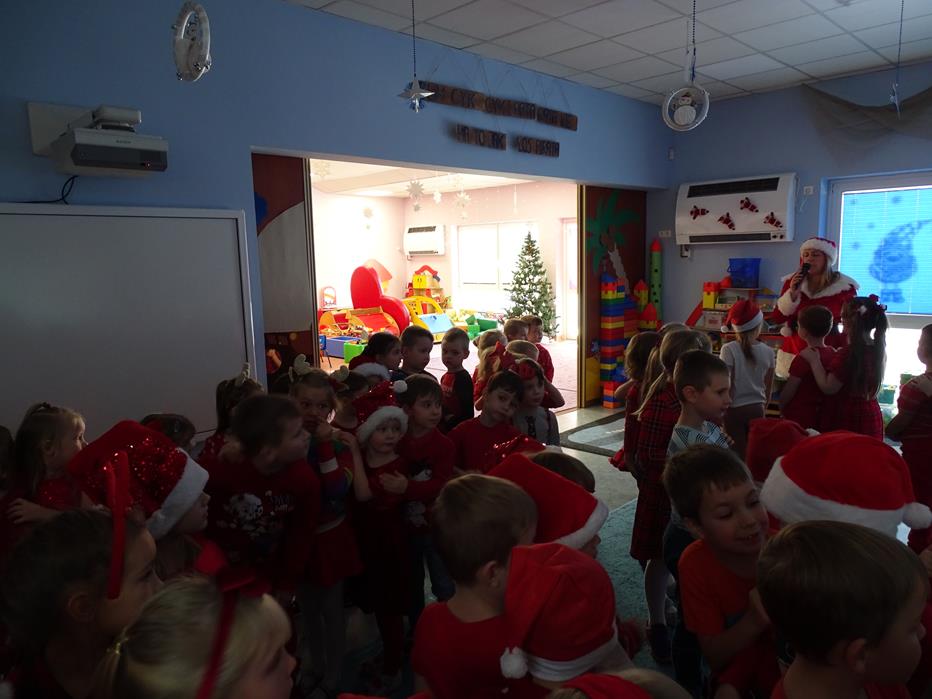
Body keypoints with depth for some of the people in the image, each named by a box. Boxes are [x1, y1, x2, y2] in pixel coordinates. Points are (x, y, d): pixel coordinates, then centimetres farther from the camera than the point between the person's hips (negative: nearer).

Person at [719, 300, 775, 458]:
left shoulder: (729, 349, -13)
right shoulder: (768, 352, -2)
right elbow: (768, 388, 8)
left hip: (735, 409, -3)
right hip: (757, 409, 3)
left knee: (739, 455, 2)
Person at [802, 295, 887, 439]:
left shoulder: (847, 353, -20)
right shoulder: (877, 349, 4)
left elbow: (828, 387, -19)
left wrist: (814, 360, -11)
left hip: (849, 421, -7)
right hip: (871, 418, 7)